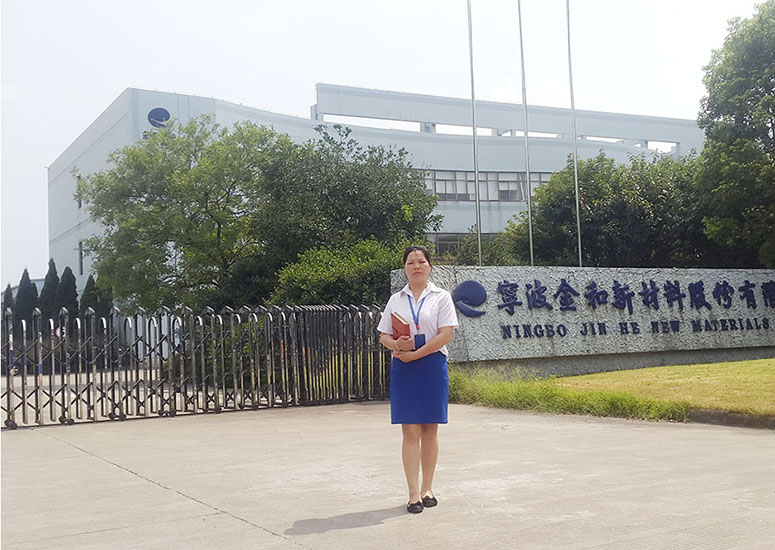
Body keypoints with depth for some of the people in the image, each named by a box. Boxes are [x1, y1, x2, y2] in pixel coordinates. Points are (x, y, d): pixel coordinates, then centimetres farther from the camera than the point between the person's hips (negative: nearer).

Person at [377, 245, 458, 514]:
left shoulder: (441, 297, 4)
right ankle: (414, 493, 1)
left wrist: (415, 354, -13)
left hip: (432, 365, -1)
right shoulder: (396, 300, 12)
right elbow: (383, 336, 10)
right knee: (410, 431, -2)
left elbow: (445, 334, -7)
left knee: (430, 430, 4)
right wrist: (397, 344, -13)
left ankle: (427, 488, 16)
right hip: (403, 369, 1)